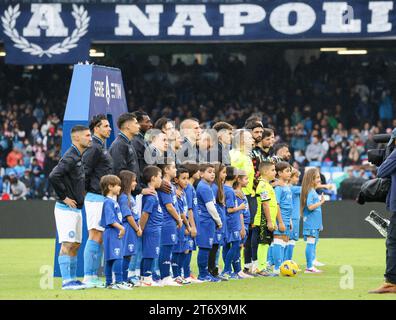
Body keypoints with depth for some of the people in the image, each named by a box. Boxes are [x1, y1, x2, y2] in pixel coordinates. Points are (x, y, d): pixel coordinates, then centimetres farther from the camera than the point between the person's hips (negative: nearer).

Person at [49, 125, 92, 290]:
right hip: (66, 208, -10)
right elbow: (53, 176, -29)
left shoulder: (79, 157, 13)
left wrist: (81, 194, 13)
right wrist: (64, 197, -21)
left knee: (75, 245, 12)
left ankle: (72, 279, 17)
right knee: (67, 244, -10)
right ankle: (66, 281, -11)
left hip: (76, 208, 10)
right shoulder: (70, 157, -17)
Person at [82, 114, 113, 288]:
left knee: (98, 239, 9)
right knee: (95, 237, -10)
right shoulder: (94, 148, -12)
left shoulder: (102, 147, 19)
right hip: (96, 198, -10)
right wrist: (87, 190, -9)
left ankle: (93, 277, 12)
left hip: (103, 198, 10)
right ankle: (88, 277, -9)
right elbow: (85, 172, -17)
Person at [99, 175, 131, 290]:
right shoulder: (108, 202, -13)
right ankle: (118, 282, -15)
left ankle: (109, 283, 14)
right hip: (112, 233, -10)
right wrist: (121, 228, -22)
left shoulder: (114, 201, 17)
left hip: (116, 234, 10)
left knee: (110, 259, 11)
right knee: (117, 258, -13)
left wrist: (121, 228, 14)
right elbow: (110, 219, -21)